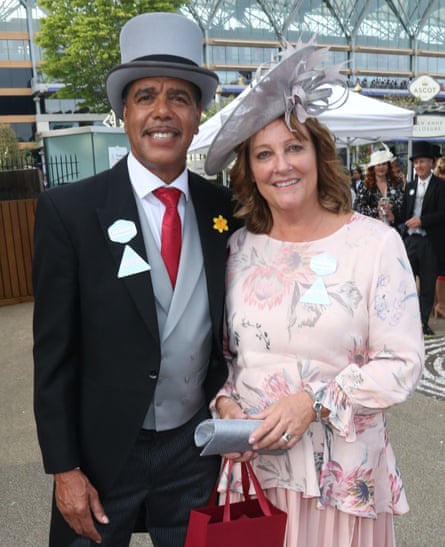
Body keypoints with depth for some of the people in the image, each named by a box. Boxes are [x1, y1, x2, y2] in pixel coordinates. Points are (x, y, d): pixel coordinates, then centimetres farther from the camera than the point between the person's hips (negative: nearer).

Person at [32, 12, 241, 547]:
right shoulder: (68, 210, -14)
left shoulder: (225, 208, -4)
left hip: (197, 447, 3)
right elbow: (53, 352, -10)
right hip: (103, 450, -2)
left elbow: (229, 329, 4)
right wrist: (64, 469, -8)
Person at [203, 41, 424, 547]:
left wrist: (315, 401, -20)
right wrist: (225, 403, -9)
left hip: (341, 469, -2)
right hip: (252, 461, 3)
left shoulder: (376, 243, -12)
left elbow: (402, 363, -11)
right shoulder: (238, 248, -1)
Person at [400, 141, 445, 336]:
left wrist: (421, 220, -20)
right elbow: (404, 212, 13)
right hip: (410, 240, 4)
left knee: (428, 284, 6)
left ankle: (423, 321, 17)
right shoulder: (410, 186, 13)